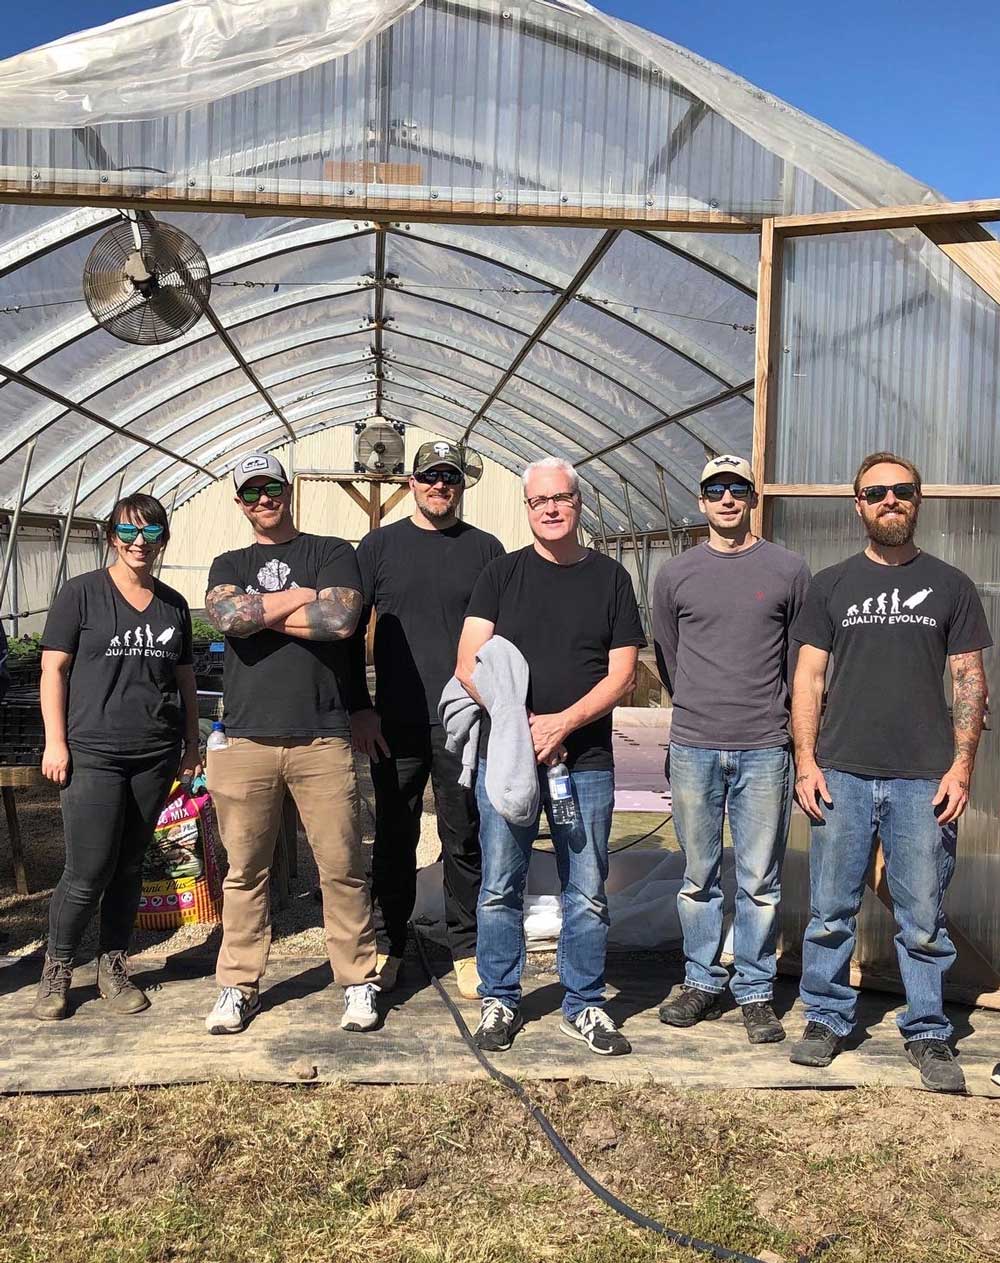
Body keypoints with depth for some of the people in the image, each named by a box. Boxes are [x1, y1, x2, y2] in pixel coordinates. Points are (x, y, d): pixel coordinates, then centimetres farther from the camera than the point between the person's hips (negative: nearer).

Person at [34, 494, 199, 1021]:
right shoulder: (81, 592, -1)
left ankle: (113, 967, 24)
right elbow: (54, 668, -3)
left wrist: (191, 746, 14)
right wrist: (55, 741, -9)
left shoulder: (173, 604, 11)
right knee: (88, 873, -4)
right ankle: (56, 969, 17)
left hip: (155, 756, 4)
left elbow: (185, 680, 16)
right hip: (93, 753, -4)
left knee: (129, 867, 11)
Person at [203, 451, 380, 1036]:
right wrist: (301, 598, -3)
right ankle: (240, 985, 20)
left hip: (322, 740, -2)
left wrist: (260, 612, -3)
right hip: (246, 740, 2)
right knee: (245, 871, 8)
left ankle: (359, 981, 15)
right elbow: (226, 616, -6)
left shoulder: (332, 552, 8)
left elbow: (341, 619, -11)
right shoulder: (229, 565, 17)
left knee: (343, 866, 2)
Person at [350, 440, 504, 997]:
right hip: (394, 724, 1)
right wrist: (359, 708, -1)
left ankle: (469, 948, 19)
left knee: (465, 840, 6)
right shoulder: (380, 545, 7)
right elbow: (350, 630, 7)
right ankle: (388, 944, 25)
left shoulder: (486, 549, 7)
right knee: (394, 839, 10)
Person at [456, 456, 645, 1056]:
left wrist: (563, 722, -12)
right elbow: (471, 664, -2)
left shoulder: (610, 577, 6)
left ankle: (584, 1005, 22)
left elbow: (622, 673, 1)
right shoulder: (502, 574, 6)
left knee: (588, 891, 7)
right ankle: (501, 1000, 23)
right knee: (501, 888, 7)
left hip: (586, 759, 0)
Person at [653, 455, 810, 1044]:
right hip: (694, 749, 1)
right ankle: (702, 980, 24)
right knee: (700, 877, 10)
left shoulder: (790, 570, 4)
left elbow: (803, 658, 10)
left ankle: (756, 990, 18)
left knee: (760, 880, 4)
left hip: (765, 750, -1)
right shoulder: (675, 575, 7)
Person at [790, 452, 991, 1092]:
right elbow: (808, 678, 7)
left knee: (924, 918, 5)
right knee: (831, 911, 7)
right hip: (842, 773, 1)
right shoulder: (832, 584, 9)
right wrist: (806, 762, -1)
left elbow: (970, 680, 6)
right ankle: (828, 1020, 22)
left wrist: (962, 764, -4)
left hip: (924, 777, 0)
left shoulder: (950, 585, 8)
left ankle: (928, 1033, 20)